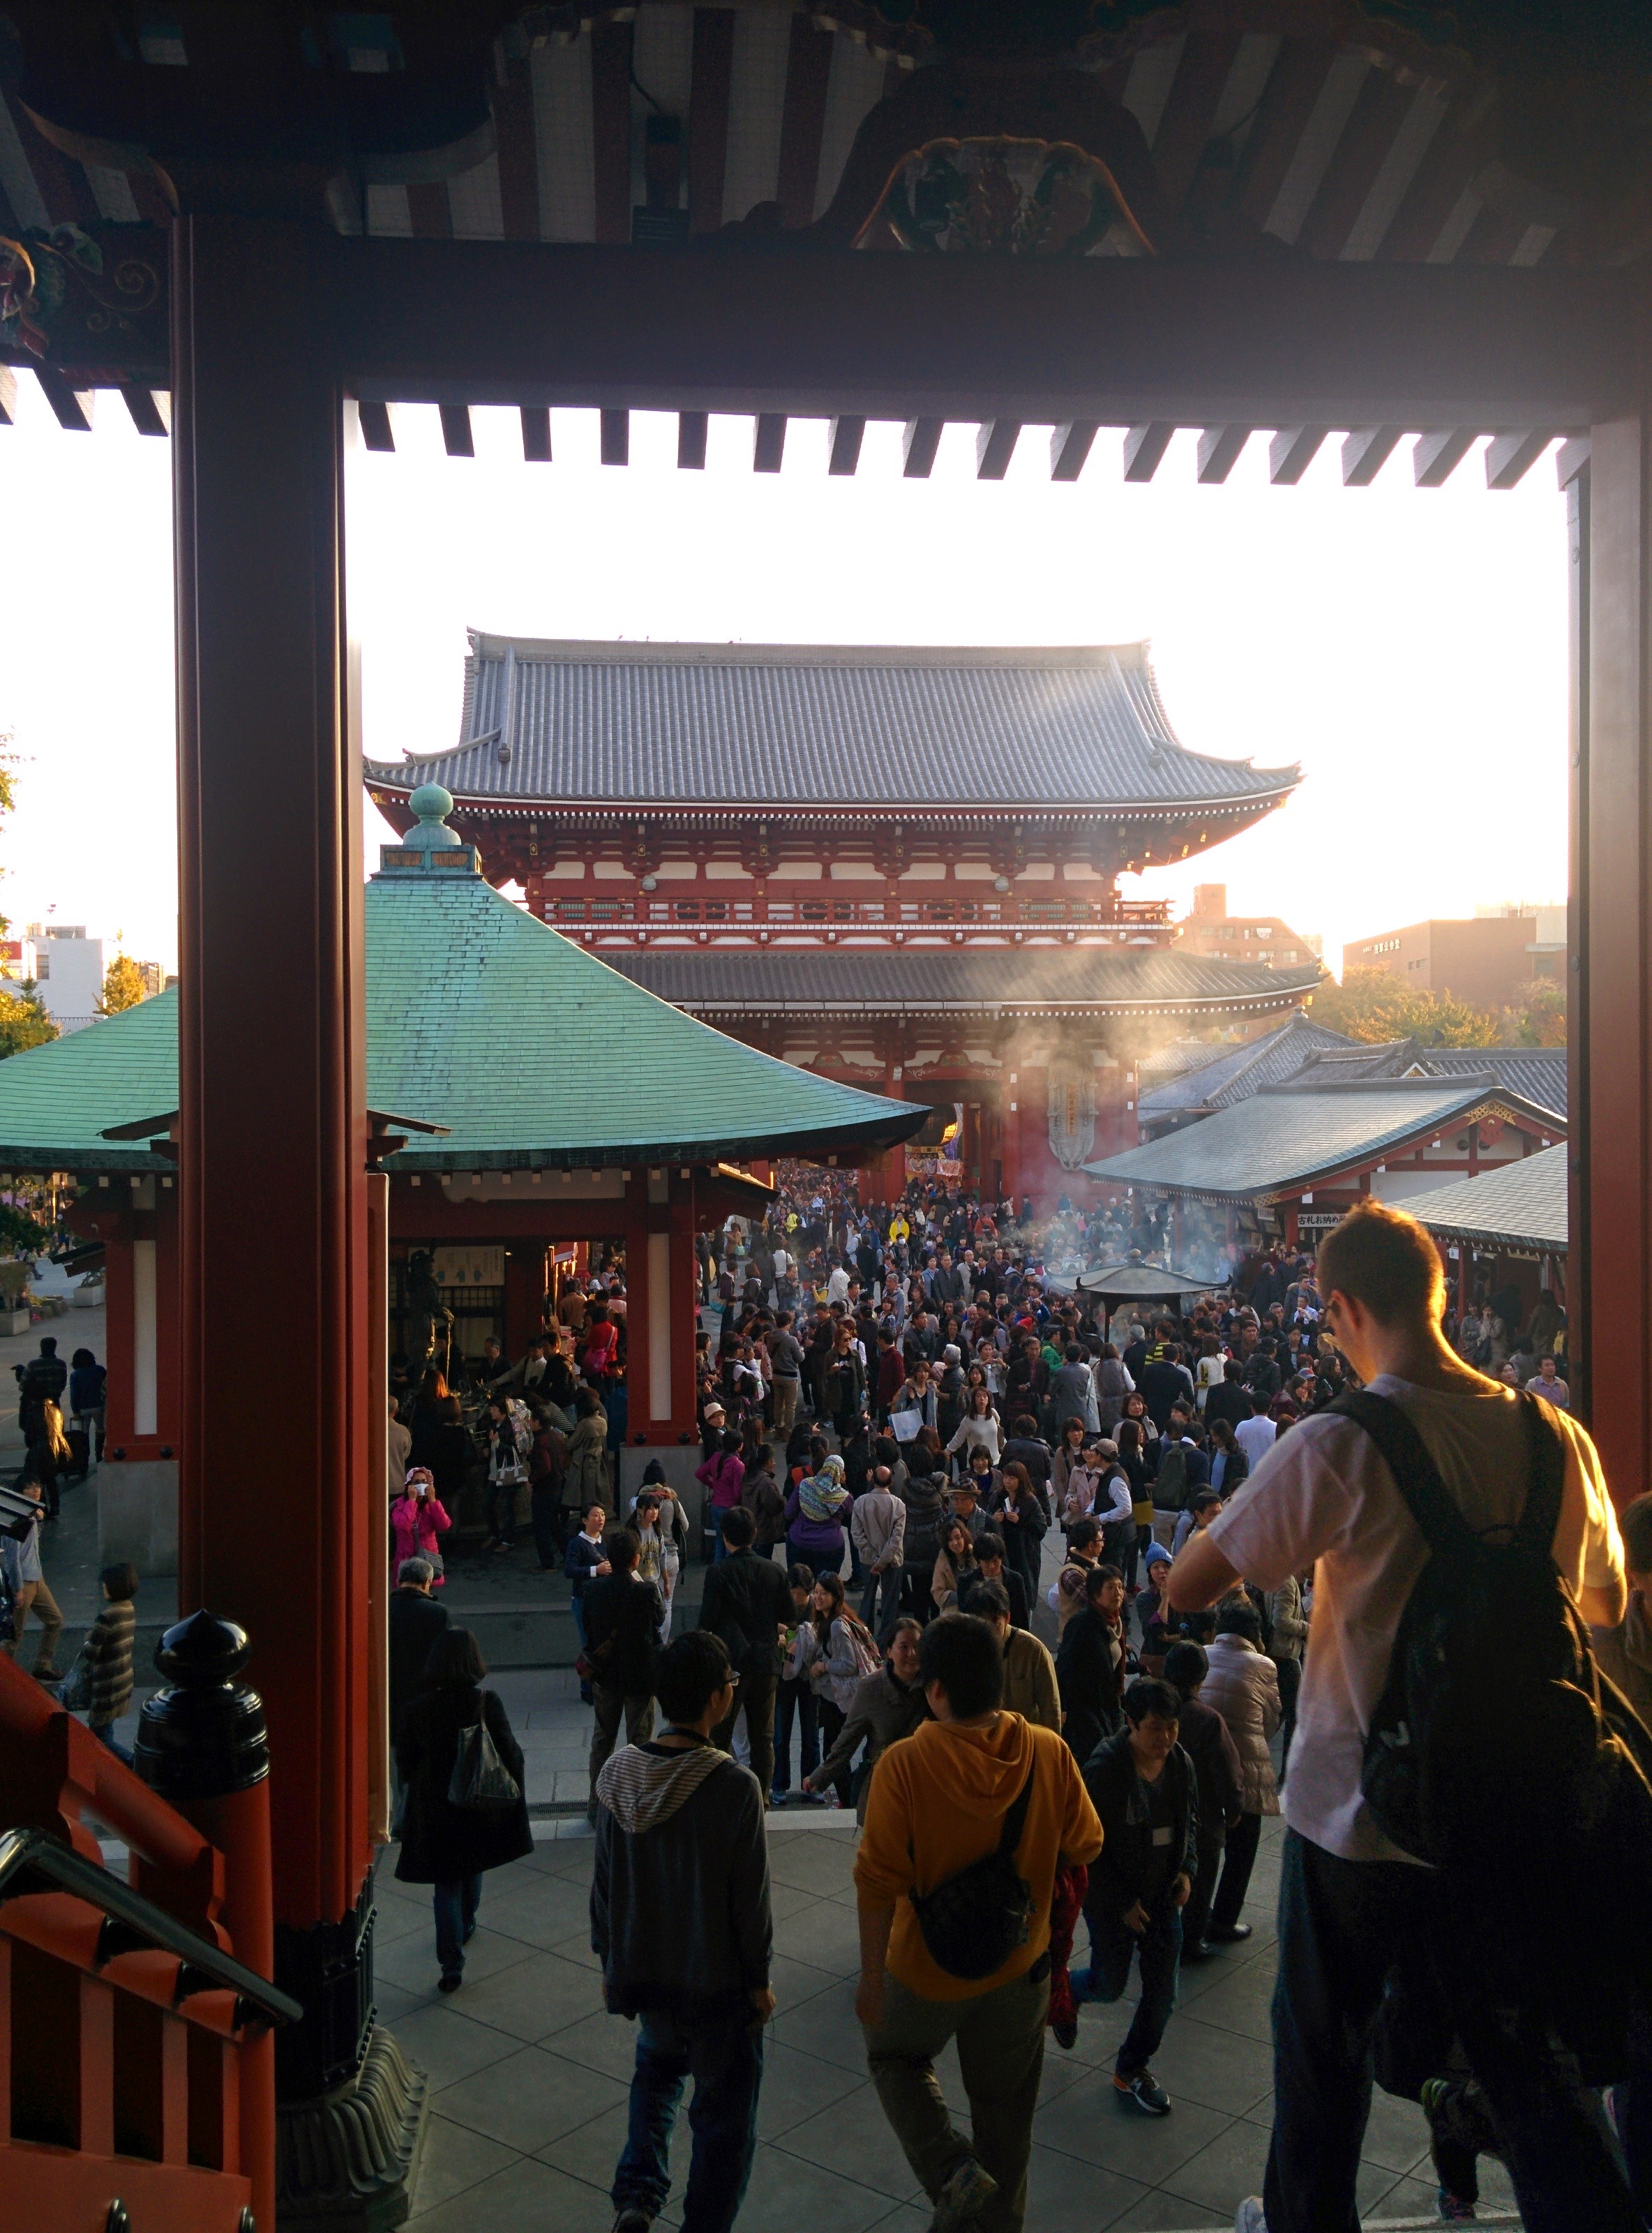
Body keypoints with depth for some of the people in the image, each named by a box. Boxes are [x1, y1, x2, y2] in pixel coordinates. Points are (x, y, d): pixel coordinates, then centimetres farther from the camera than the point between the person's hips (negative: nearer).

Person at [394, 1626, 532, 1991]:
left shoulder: (419, 1709, -15)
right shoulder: (486, 1701, -17)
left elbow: (405, 1761, -4)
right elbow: (509, 1752, -13)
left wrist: (418, 1789, 15)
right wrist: (515, 1788, 2)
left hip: (434, 1807, -2)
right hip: (479, 1802, 2)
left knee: (445, 1883, 6)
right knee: (472, 1868, 27)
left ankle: (452, 1964, 1)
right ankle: (466, 1925, 48)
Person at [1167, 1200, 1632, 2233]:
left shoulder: (1335, 1447, -22)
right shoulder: (1555, 1434, -7)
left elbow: (1187, 1588, -16)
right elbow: (1606, 1604, 9)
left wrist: (1253, 1530, 2)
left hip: (1358, 1810, -3)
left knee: (1326, 2048, 20)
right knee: (1537, 2068, 19)